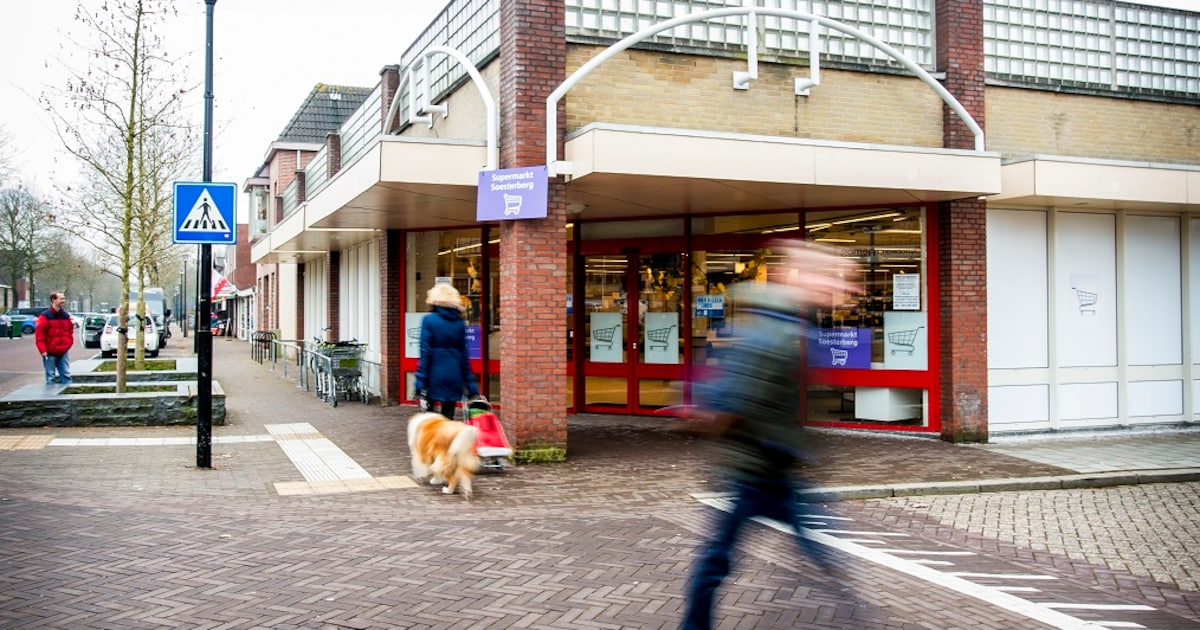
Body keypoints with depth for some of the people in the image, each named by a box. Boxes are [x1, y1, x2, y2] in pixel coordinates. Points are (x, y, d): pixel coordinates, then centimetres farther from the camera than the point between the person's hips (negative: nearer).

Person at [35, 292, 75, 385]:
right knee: (50, 377, 1)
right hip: (50, 353, -5)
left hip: (63, 352, 5)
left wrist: (68, 344, 9)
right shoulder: (45, 316, -7)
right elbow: (39, 334, -10)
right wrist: (43, 350, -13)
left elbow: (70, 331, 20)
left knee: (66, 375, 5)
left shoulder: (66, 315, 10)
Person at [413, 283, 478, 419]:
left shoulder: (429, 321, -6)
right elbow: (464, 353, 7)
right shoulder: (460, 323, 4)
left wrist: (420, 378, -6)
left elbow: (425, 352, -9)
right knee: (448, 416, 8)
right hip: (454, 377, 3)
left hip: (434, 376, -3)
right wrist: (470, 382, 13)